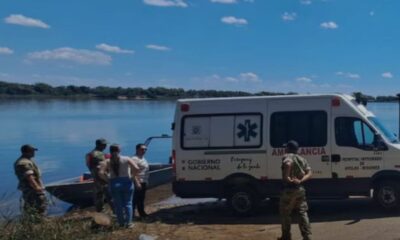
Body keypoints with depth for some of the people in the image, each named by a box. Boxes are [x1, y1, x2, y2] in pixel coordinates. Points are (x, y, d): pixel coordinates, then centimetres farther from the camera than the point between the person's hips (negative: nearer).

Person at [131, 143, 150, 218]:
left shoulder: (142, 158, 16)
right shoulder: (135, 159, -16)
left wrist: (146, 182, 21)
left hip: (143, 182, 10)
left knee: (141, 199, 17)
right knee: (135, 199, -6)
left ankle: (142, 213, 27)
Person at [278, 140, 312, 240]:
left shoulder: (287, 156, -7)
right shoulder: (302, 159, 14)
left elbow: (288, 164, -33)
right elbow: (309, 173, 2)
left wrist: (286, 177, -23)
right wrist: (300, 181, -10)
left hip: (289, 189, -6)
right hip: (300, 189, 6)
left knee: (285, 214, 9)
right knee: (303, 213, 11)